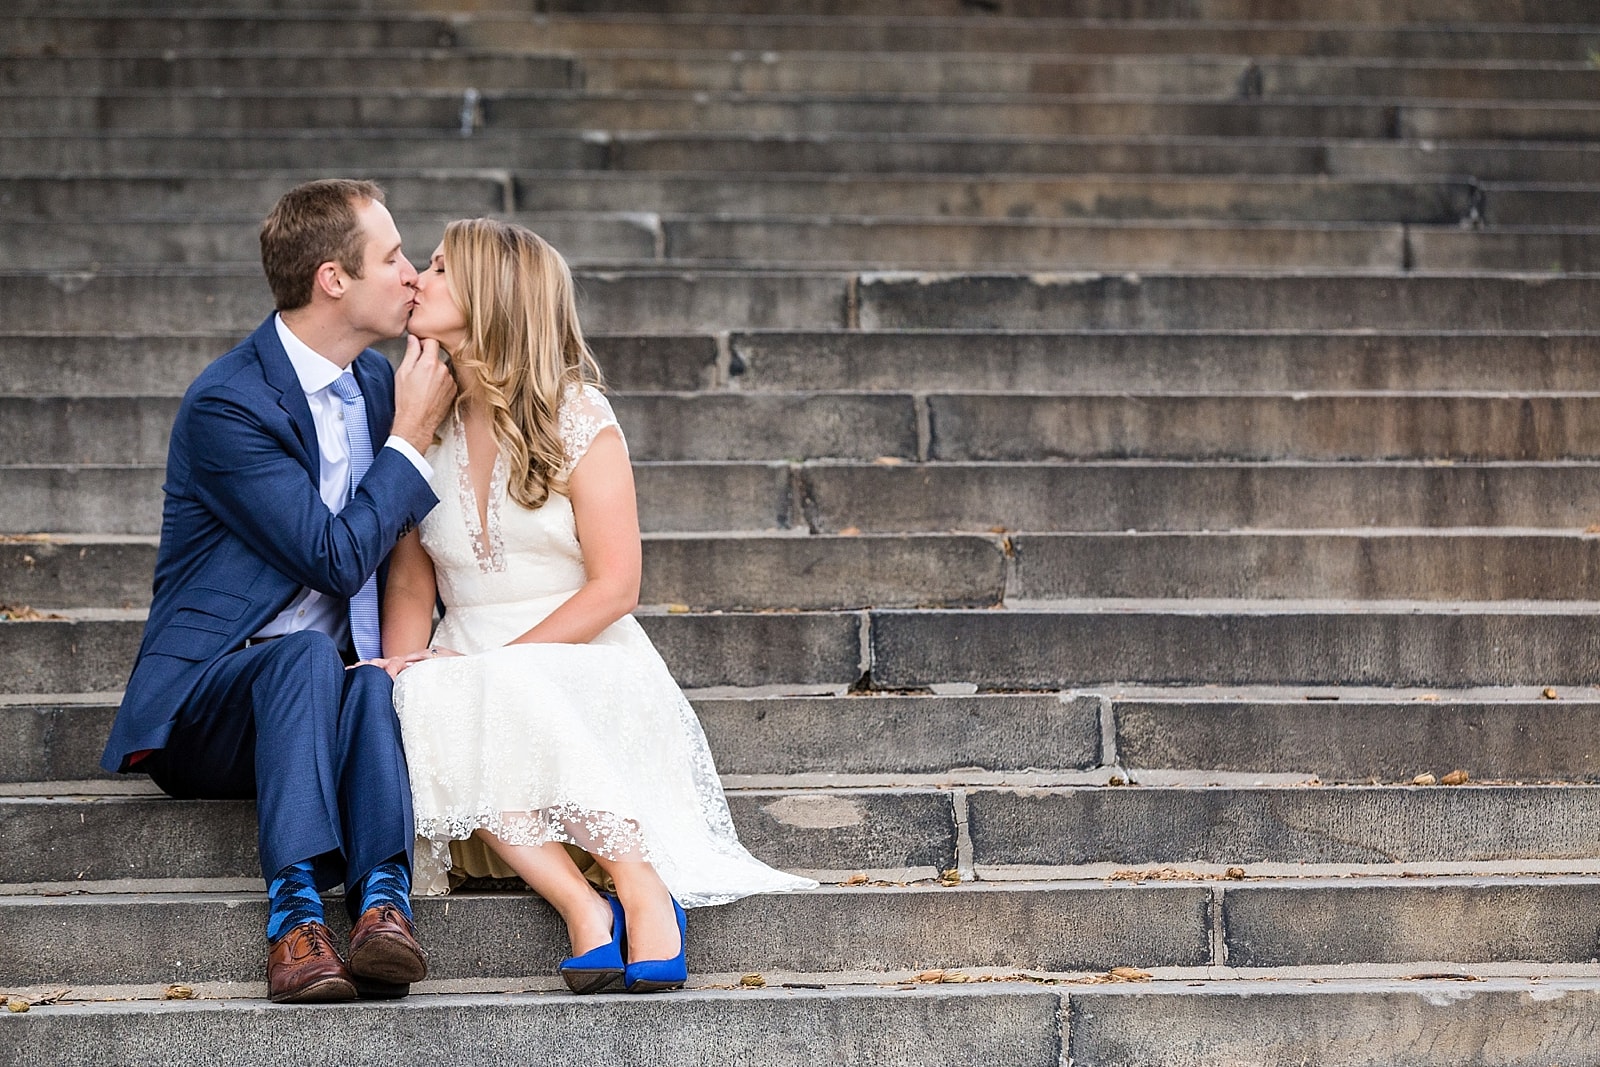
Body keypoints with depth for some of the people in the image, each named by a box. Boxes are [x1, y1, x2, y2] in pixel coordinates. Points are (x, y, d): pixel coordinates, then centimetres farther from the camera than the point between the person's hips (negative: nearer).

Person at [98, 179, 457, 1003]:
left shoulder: (374, 381, 10)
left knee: (376, 683, -29)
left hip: (332, 696, 5)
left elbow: (406, 543, 21)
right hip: (203, 710, -5)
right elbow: (337, 558, -18)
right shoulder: (225, 404, -14)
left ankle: (382, 898, -45)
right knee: (308, 654, -36)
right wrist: (411, 438, -9)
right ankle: (294, 911, -46)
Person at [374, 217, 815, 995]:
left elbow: (614, 587, -8)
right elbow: (411, 585, 12)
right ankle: (580, 905, -38)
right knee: (424, 703, -32)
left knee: (508, 695, -37)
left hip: (584, 663, -3)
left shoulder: (578, 418, -2)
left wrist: (493, 661, -18)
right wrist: (399, 672, -9)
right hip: (473, 674, 3)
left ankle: (643, 890, -37)